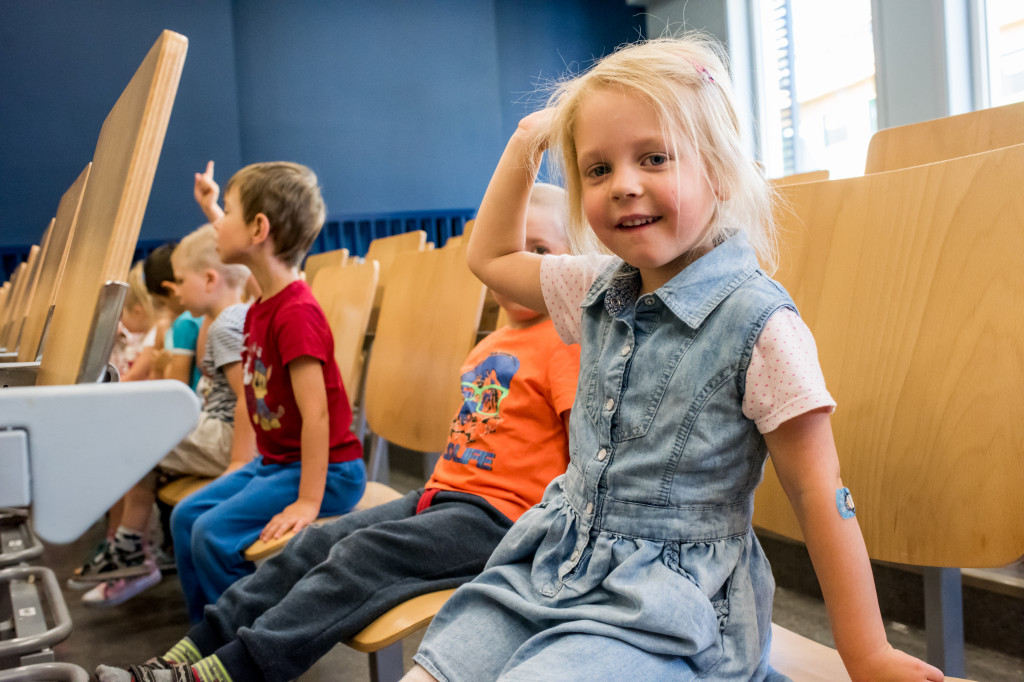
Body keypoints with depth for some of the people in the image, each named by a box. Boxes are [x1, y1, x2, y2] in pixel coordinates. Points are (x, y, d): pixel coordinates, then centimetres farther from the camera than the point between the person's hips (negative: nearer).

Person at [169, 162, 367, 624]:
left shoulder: (297, 312, -23)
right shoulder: (259, 308, 7)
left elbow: (316, 413, -26)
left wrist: (308, 501, -25)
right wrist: (241, 465, 16)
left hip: (326, 469, -10)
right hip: (275, 461, 10)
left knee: (215, 533, -17)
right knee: (186, 516, 8)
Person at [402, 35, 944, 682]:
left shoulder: (757, 322, -15)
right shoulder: (600, 290, 4)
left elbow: (819, 494, -11)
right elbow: (492, 257, 20)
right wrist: (525, 143, 14)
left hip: (669, 600, -6)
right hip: (556, 560, 6)